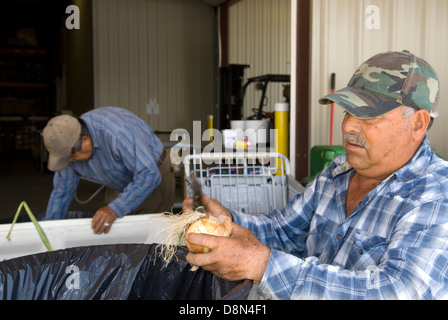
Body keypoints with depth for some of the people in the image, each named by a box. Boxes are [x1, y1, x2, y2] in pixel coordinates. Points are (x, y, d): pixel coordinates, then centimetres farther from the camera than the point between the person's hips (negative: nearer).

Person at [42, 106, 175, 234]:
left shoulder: (117, 133, -38)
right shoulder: (68, 146, -15)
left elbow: (149, 175, -40)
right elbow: (61, 193, -1)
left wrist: (115, 209, -46)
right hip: (118, 187, 6)